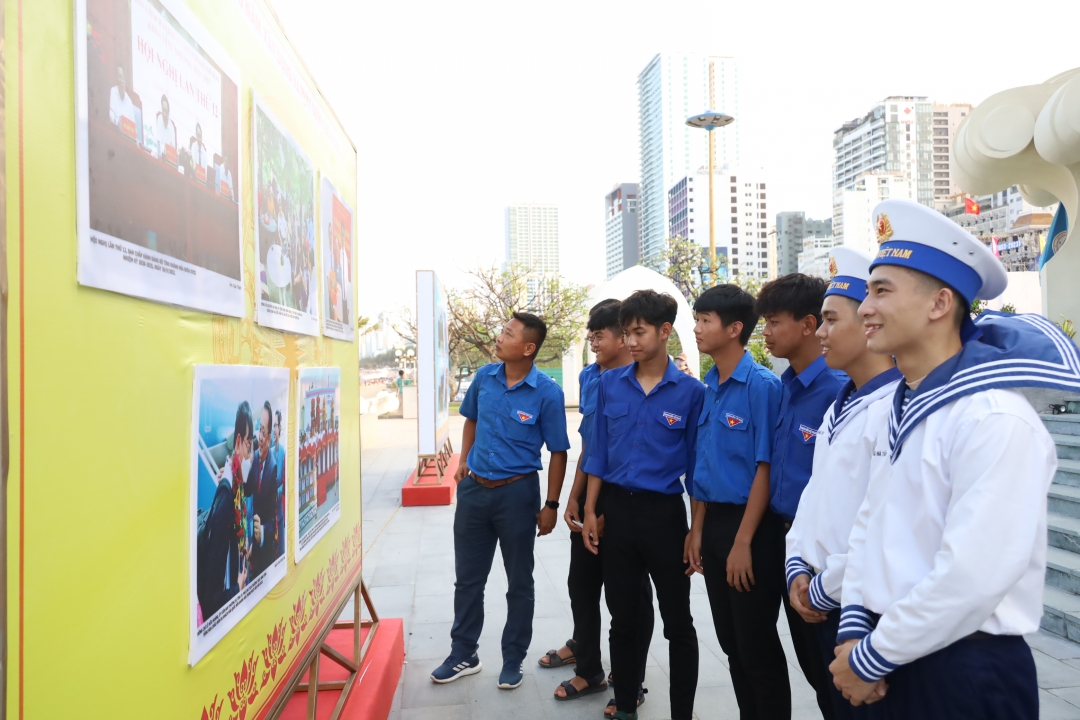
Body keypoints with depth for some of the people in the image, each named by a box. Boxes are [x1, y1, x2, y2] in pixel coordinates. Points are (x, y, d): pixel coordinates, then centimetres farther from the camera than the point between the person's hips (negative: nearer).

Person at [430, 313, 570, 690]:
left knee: (519, 583, 13)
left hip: (517, 493, -4)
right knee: (468, 578, 16)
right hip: (474, 488, 5)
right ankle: (463, 654, 34)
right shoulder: (485, 376, -2)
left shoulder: (547, 392, -15)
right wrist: (463, 461, 10)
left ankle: (513, 660, 32)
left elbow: (558, 452, -9)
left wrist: (551, 505, -9)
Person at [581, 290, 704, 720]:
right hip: (617, 510, 3)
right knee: (623, 617, 16)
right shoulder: (609, 384, 1)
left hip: (664, 514, -3)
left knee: (677, 623, 9)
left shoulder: (691, 392, -8)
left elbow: (695, 466, -3)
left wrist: (696, 530, -3)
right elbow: (598, 453, 7)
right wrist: (591, 511, 4)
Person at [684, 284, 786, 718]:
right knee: (730, 641, 18)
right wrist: (698, 528, 10)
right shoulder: (707, 387, 7)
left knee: (758, 645, 6)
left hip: (750, 524, -7)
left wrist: (743, 542, -16)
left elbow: (765, 468, -15)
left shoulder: (762, 385, -14)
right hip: (713, 521, 7)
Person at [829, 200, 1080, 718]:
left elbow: (975, 576, -26)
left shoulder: (995, 418, -21)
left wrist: (872, 656, -16)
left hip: (965, 672, -7)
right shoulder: (900, 411, 6)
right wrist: (855, 630, -2)